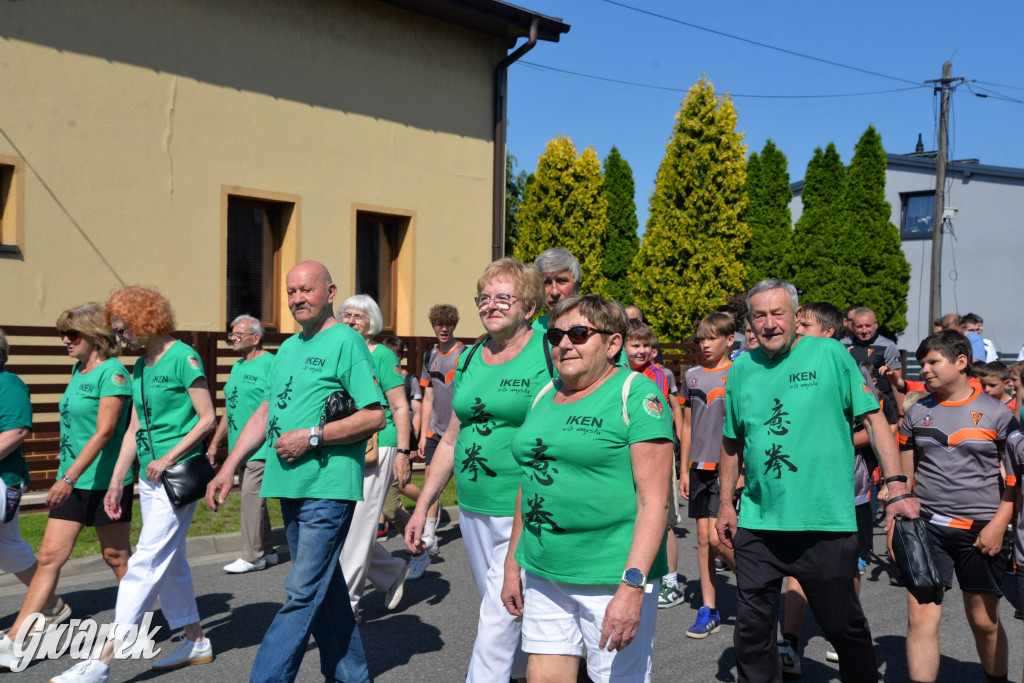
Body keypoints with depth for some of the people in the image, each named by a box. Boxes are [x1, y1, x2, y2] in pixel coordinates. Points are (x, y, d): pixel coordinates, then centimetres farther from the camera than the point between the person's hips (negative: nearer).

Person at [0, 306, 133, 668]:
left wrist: (70, 476, -26)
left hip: (105, 481, -7)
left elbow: (104, 431, -22)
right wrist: (66, 475, 21)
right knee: (49, 555, 4)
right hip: (72, 481, 7)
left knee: (116, 557, 6)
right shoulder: (78, 370, 12)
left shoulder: (112, 373, -14)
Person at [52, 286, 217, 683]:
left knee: (146, 563, -8)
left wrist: (168, 459, -17)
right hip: (150, 476, 9)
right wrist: (116, 483, 16)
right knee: (170, 563, 14)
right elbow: (134, 429, 17)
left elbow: (208, 419, -13)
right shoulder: (140, 367, 14)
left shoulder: (184, 358, -10)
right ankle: (196, 642, 25)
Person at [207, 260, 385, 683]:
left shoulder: (346, 341, -7)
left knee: (303, 594, -6)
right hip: (290, 486, 9)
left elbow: (374, 417, -13)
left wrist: (312, 437, -17)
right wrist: (228, 468, 14)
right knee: (324, 587, 16)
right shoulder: (289, 347, 17)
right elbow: (265, 413, 20)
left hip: (328, 486, -9)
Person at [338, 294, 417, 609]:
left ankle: (347, 602, 5)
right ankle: (394, 573, 26)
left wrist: (402, 452, -14)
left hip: (376, 449, -7)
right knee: (343, 525, 7)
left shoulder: (382, 355, -4)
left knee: (358, 526, -5)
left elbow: (400, 407, -7)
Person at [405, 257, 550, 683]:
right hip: (473, 512, 7)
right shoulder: (470, 359, 11)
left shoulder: (549, 354, -9)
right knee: (507, 616, 19)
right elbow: (452, 440, 16)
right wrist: (422, 507, 14)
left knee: (497, 624, -5)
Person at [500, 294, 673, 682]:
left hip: (612, 577, -6)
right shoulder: (545, 396, 11)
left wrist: (632, 586, -22)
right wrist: (513, 564, 17)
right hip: (543, 574, 6)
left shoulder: (636, 396, -9)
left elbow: (654, 501, -15)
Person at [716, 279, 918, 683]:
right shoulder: (742, 368, 7)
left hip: (826, 522, -3)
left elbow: (874, 419, -3)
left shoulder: (830, 354, -4)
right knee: (752, 630, 9)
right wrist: (725, 504, 16)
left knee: (843, 626, 12)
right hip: (757, 524, 3)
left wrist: (898, 489, -10)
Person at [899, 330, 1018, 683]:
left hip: (981, 531, -2)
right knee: (920, 619, -6)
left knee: (984, 621, 11)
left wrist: (999, 523, -8)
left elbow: (1016, 474, 0)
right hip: (928, 527, 2)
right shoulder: (917, 412, 6)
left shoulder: (997, 413, -1)